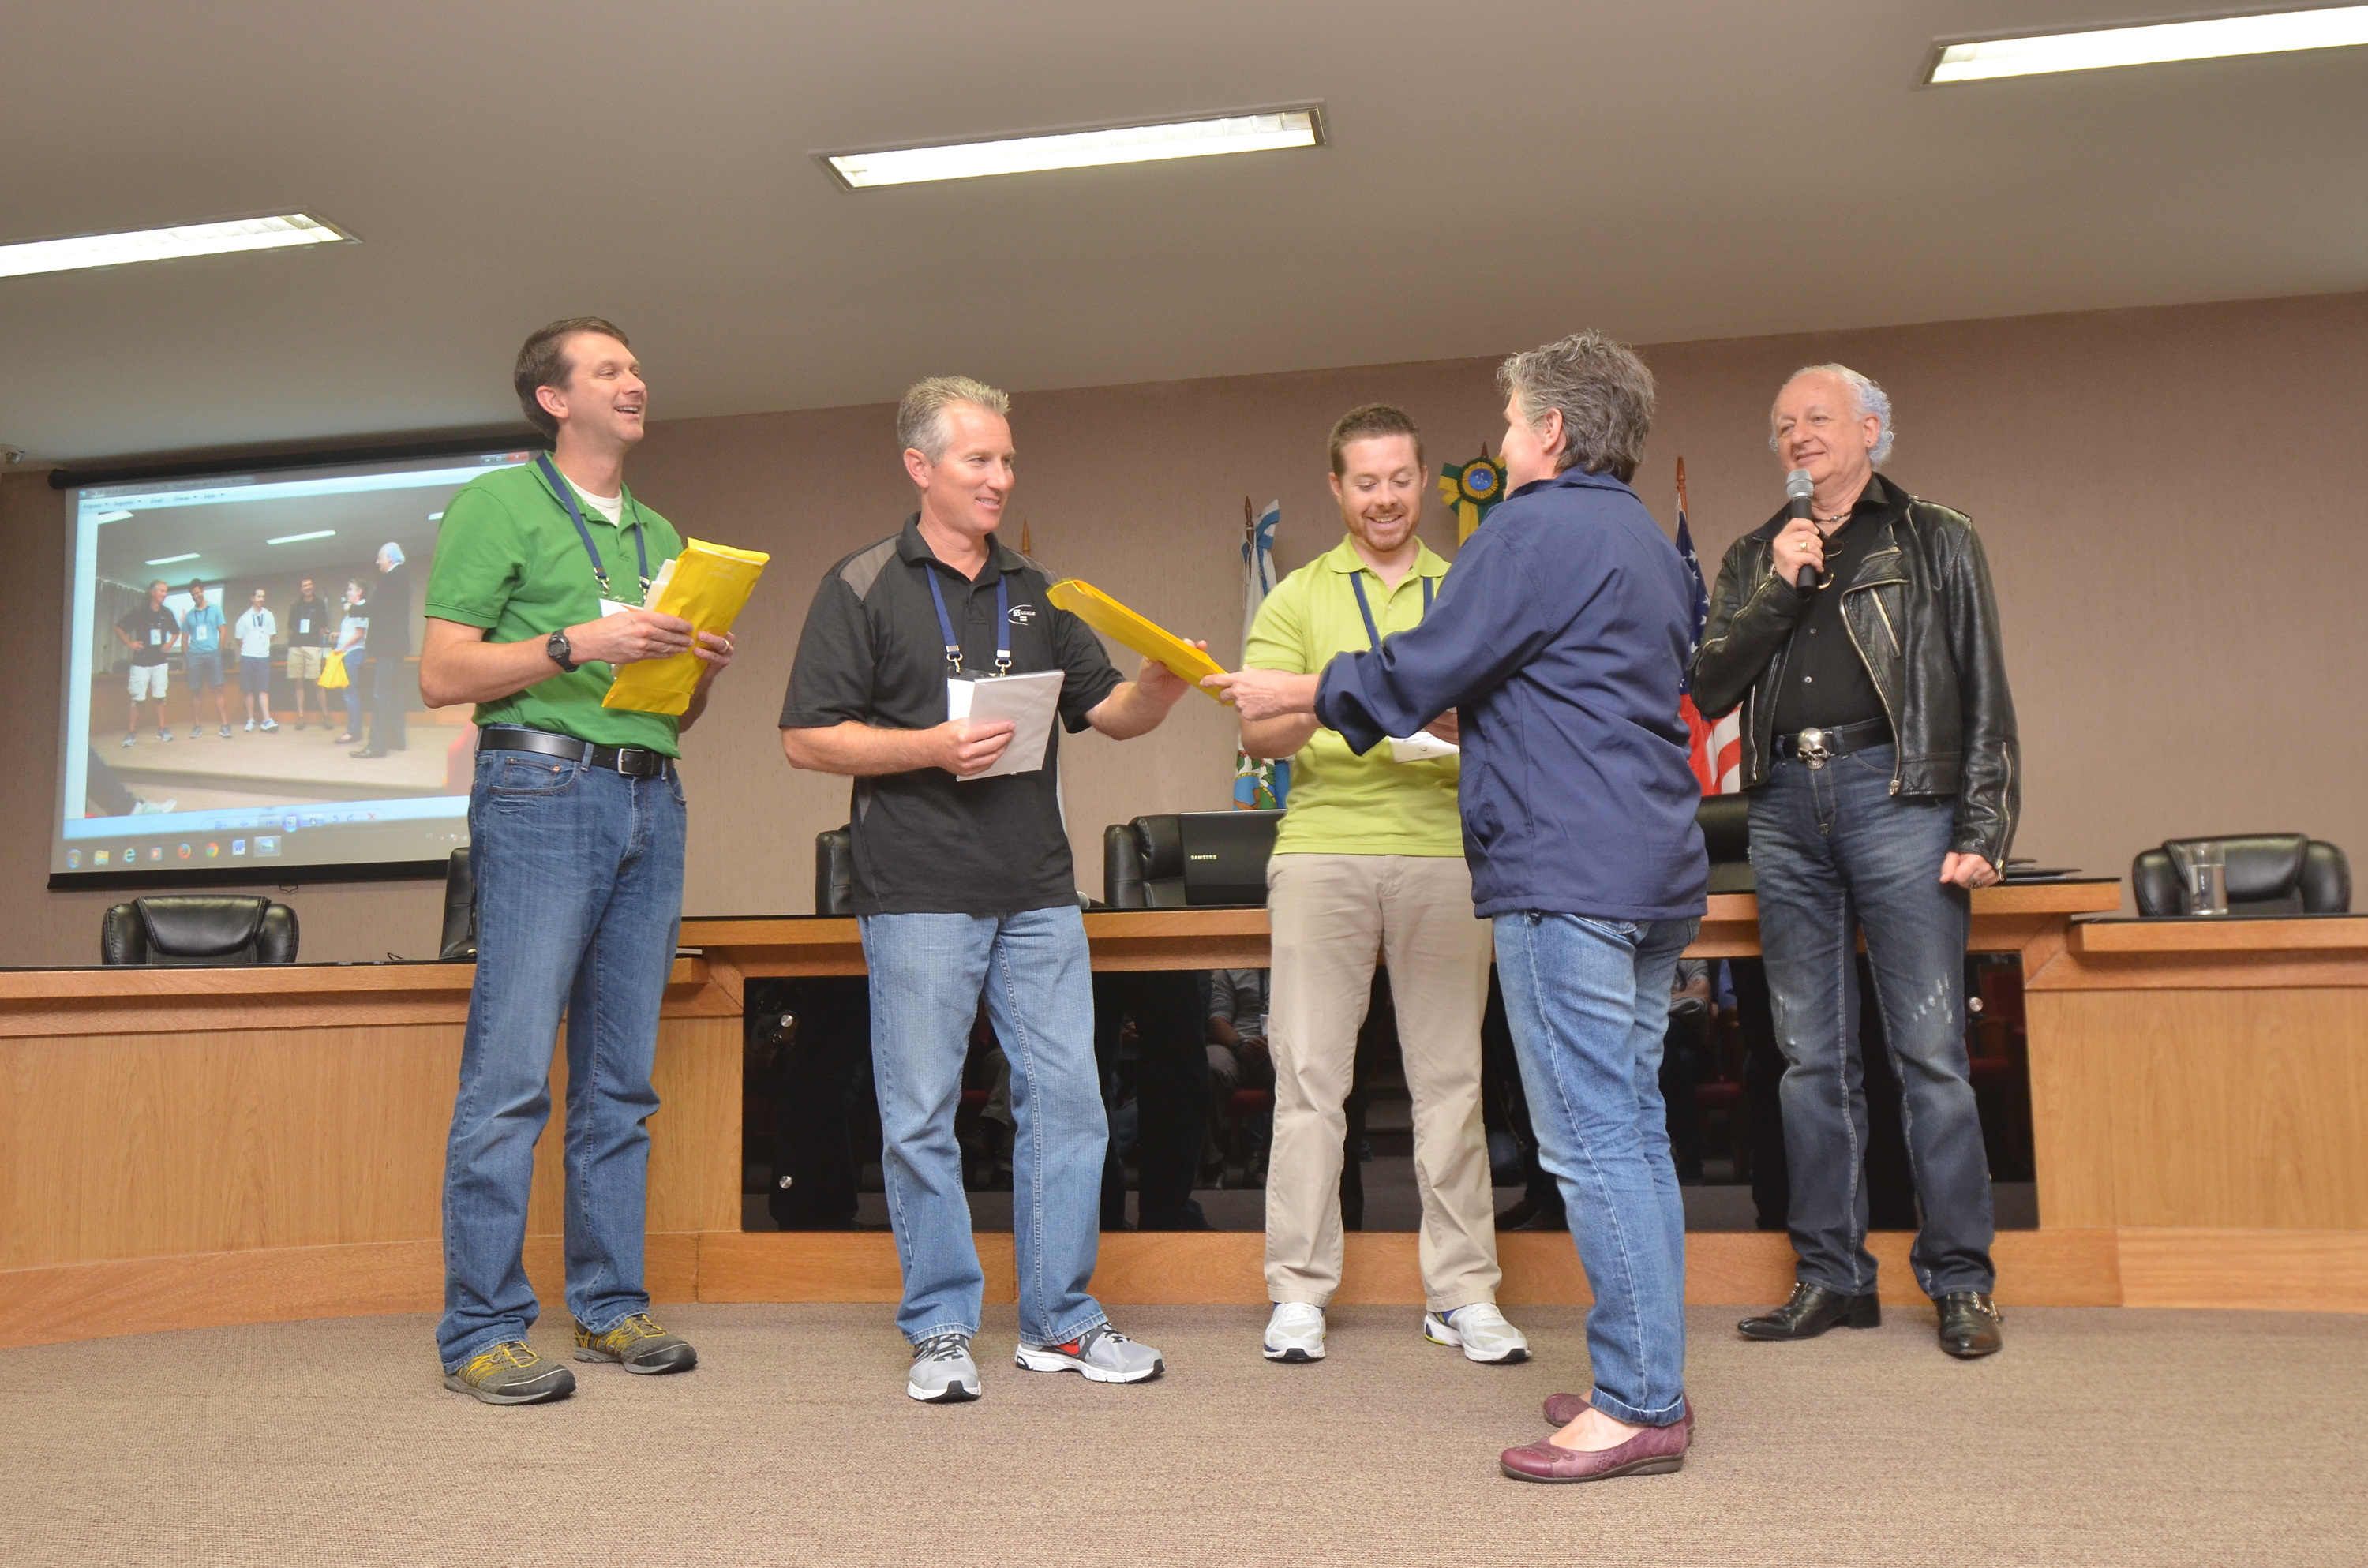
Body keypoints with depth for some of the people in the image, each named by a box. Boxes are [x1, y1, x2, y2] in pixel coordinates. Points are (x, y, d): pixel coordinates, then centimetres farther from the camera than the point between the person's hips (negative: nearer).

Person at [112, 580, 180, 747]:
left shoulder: (167, 613, 6)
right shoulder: (139, 612, -6)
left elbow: (176, 632, 22)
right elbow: (118, 628, -1)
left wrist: (169, 644, 8)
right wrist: (129, 643, -7)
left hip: (160, 661, 3)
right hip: (140, 661, -3)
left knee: (159, 697, 5)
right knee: (137, 698, -3)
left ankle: (161, 730, 11)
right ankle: (131, 732, 2)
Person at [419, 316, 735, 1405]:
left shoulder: (661, 534, 23)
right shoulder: (499, 503, 4)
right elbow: (441, 673, -5)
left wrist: (705, 672, 3)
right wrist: (575, 645, -15)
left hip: (651, 799, 6)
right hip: (542, 790, -6)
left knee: (622, 1079, 8)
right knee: (509, 1074, -8)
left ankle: (611, 1307, 15)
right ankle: (481, 1331, 0)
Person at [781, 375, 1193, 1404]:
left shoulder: (1033, 592, 16)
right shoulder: (863, 589, 2)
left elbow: (1111, 712, 14)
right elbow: (806, 739, -3)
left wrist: (1164, 682, -8)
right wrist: (931, 748, -15)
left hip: (1038, 894, 5)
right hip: (920, 895, -4)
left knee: (1066, 1103, 5)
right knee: (921, 1117, 2)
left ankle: (1060, 1320, 18)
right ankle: (941, 1328, 16)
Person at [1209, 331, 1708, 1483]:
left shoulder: (1538, 529, -8)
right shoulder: (1649, 543, 21)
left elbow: (1419, 671, -8)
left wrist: (1289, 692, 5)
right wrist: (1466, 715, 32)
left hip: (1565, 870, -10)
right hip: (1656, 869, 10)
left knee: (1592, 1138, -7)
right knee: (1633, 1129, 12)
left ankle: (1637, 1405, -2)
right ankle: (1650, 1379, 19)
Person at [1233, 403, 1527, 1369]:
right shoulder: (1297, 597, 12)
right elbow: (1256, 731, 0)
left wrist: (1453, 717, -12)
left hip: (1446, 848, 1)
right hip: (1322, 846, -1)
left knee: (1449, 1073, 4)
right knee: (1310, 1071, 0)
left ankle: (1462, 1294, 13)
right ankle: (1299, 1293, 9)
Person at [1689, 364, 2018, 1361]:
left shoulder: (1935, 542, 11)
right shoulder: (1754, 558, 20)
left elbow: (1984, 695, 5)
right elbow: (1709, 689, 8)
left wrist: (1983, 830, -6)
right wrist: (1776, 588, -4)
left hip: (1896, 792, -3)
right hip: (1786, 803, 4)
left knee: (1930, 1047, -5)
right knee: (1811, 1055, 5)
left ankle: (1958, 1280, 6)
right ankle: (1832, 1277, 13)